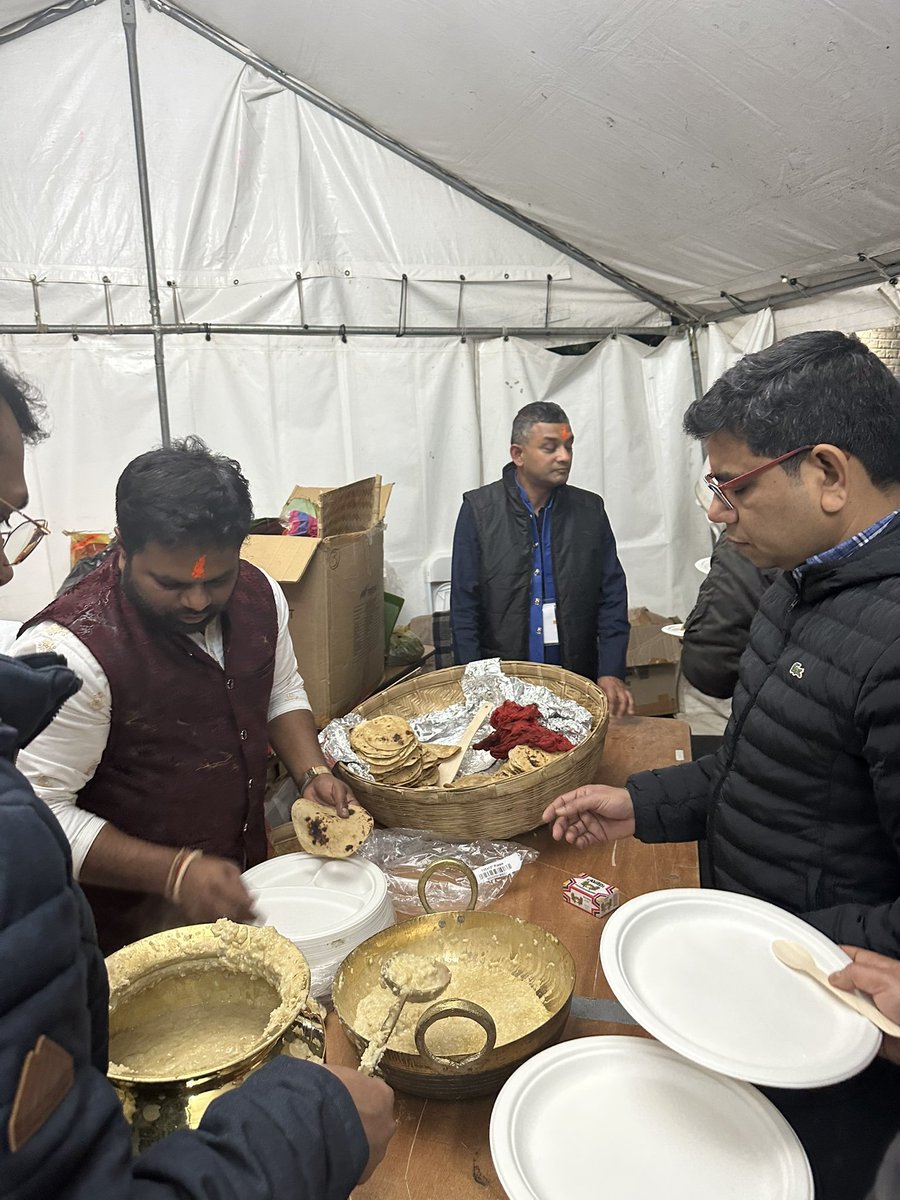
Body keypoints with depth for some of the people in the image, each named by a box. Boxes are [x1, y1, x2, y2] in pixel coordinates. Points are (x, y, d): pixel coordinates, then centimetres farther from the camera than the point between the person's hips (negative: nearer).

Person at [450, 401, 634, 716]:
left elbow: (612, 597, 3)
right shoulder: (478, 510, -4)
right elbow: (464, 606, -3)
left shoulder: (590, 510, 3)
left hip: (578, 681, 2)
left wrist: (611, 673, -8)